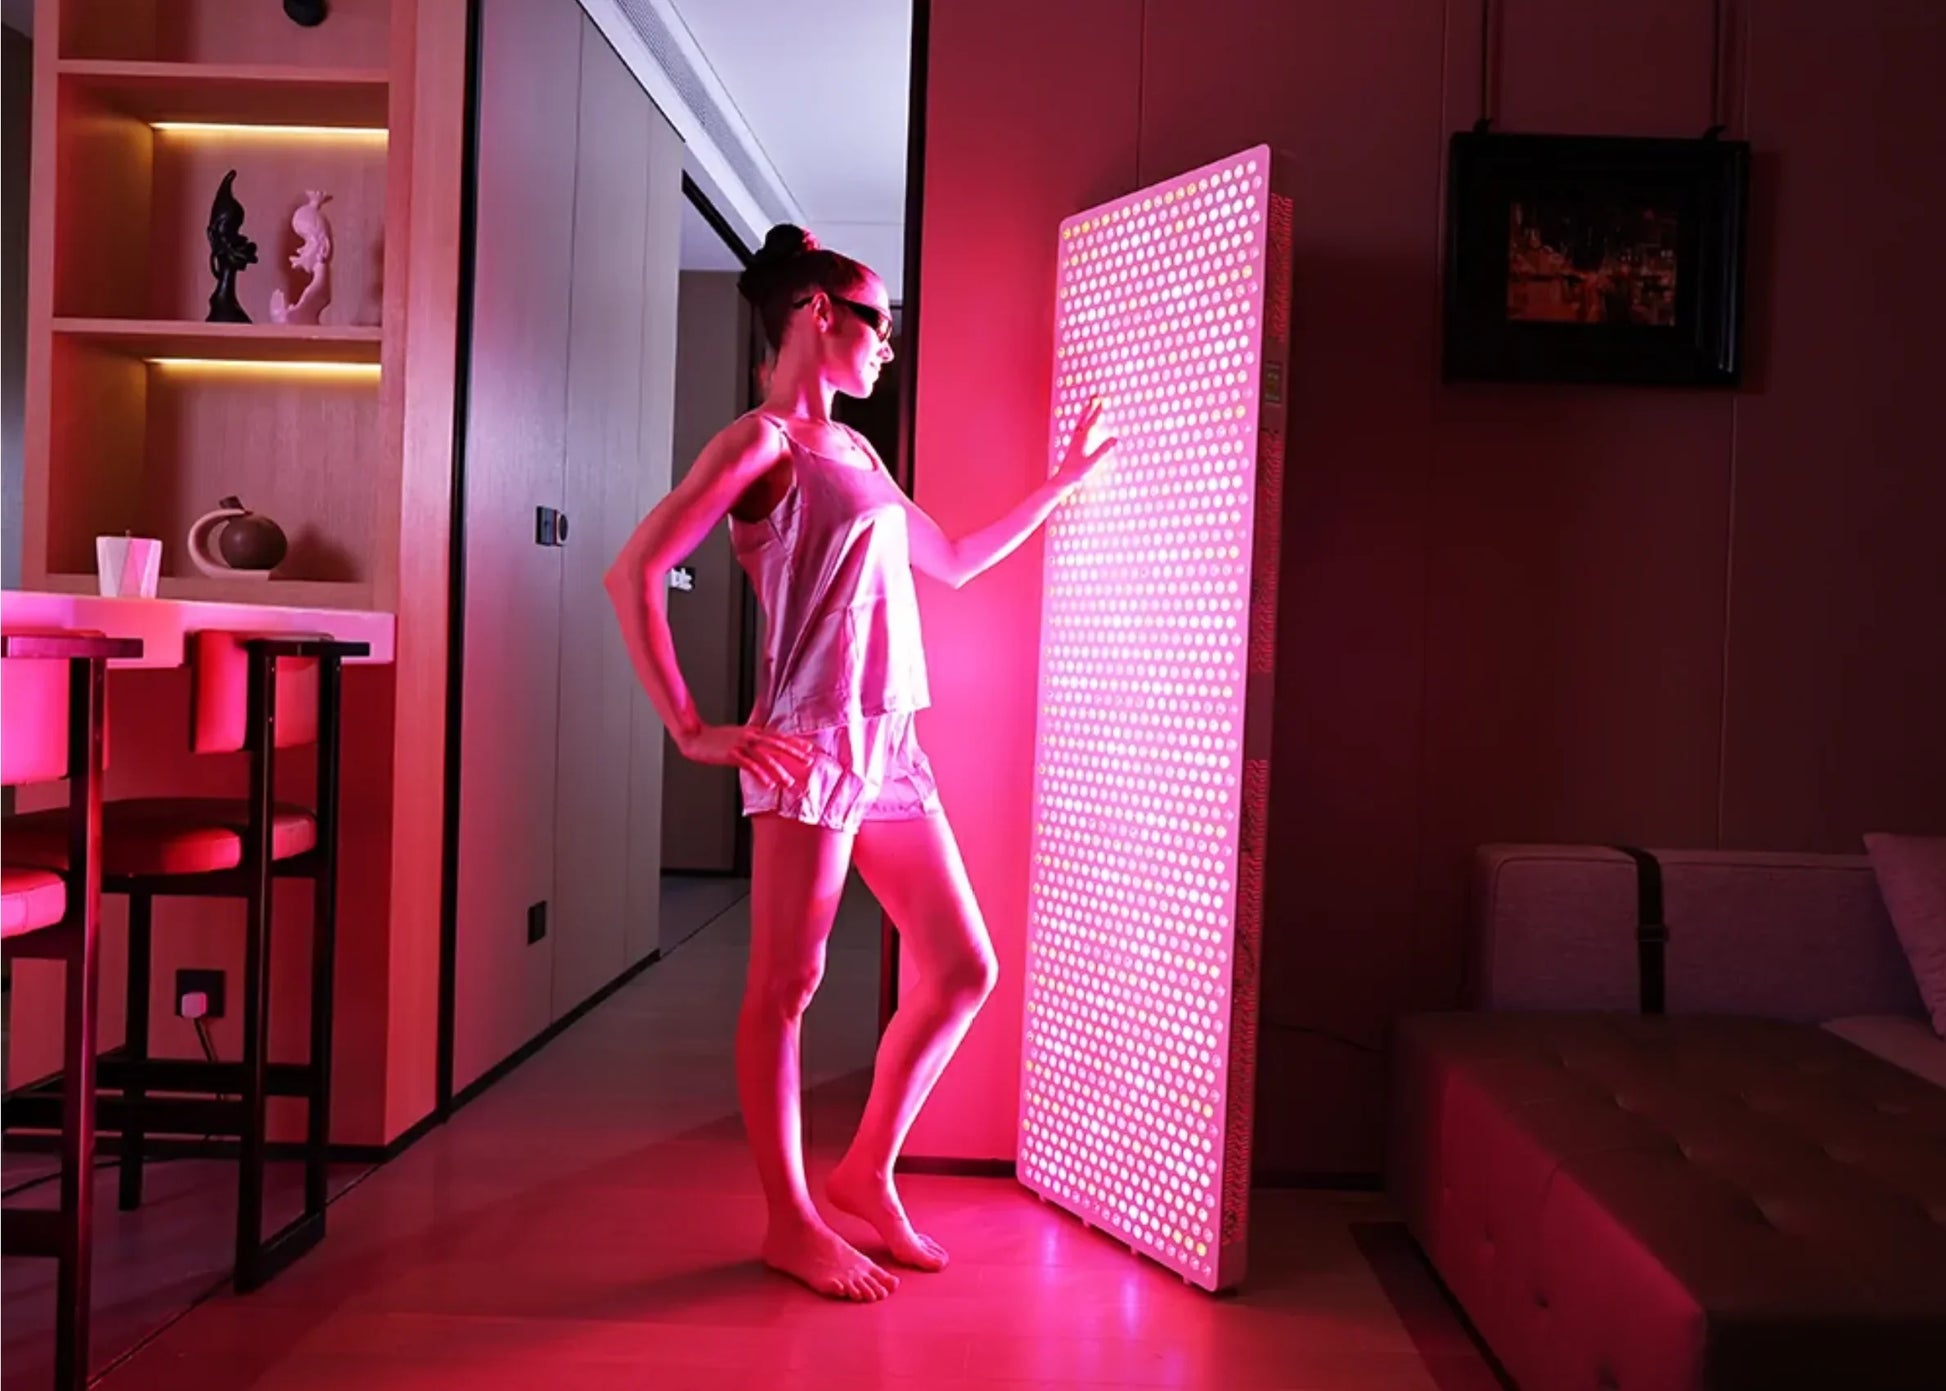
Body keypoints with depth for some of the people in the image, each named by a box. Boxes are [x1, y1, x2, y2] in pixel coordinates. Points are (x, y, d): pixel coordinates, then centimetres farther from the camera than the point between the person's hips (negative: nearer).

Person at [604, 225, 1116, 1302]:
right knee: (784, 988, 2)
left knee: (961, 970, 9)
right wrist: (691, 731, -14)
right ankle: (790, 1223, 17)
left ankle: (866, 1174, 25)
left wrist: (1064, 480, 28)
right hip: (810, 747, -8)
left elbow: (954, 561, 27)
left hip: (889, 747, 9)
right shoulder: (762, 443, -6)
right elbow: (632, 575, -13)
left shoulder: (854, 452, 18)